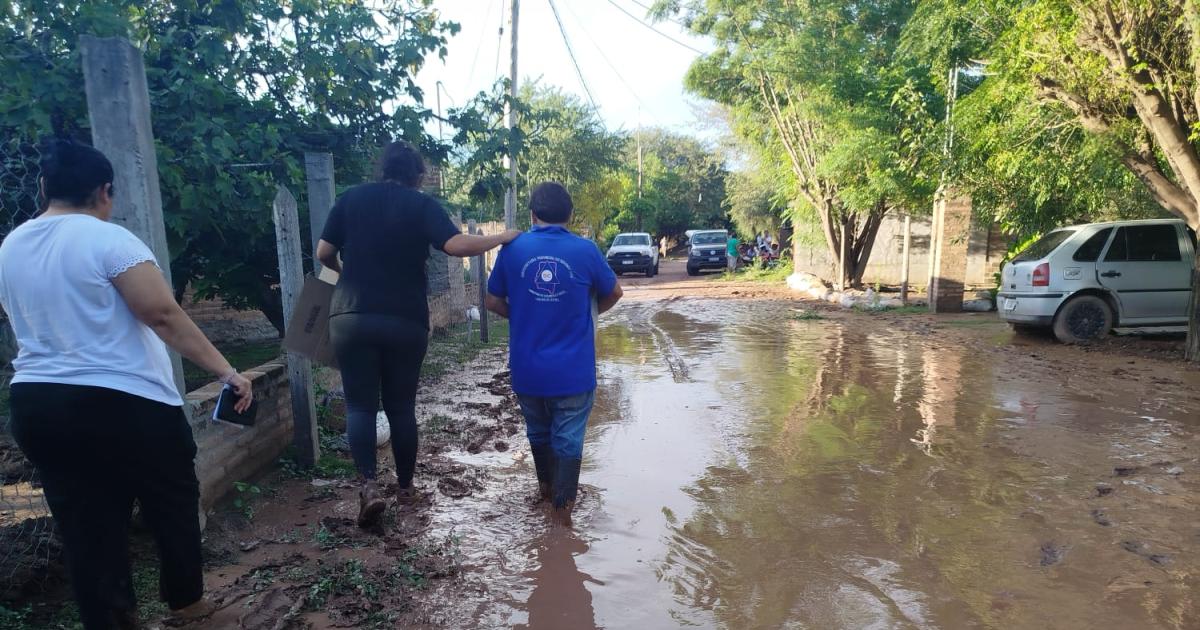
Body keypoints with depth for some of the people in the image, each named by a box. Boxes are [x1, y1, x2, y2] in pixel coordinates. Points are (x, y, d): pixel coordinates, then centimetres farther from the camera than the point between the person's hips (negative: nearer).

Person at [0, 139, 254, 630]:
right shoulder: (107, 239, -13)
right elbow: (164, 316, -21)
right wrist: (225, 371, -20)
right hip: (124, 403, -6)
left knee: (86, 527, 12)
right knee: (173, 504, 15)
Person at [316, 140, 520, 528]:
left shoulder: (350, 198, 8)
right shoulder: (422, 204, 1)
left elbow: (323, 254, 10)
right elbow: (457, 245, -14)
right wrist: (502, 238, 0)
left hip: (351, 317, 1)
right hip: (406, 321, -1)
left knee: (360, 404, 7)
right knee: (402, 406, 11)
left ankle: (368, 485, -7)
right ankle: (405, 487, 21)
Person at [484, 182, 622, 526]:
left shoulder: (512, 249, -5)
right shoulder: (586, 250, -8)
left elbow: (493, 302, 3)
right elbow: (614, 294, 7)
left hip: (527, 369, 3)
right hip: (573, 369, -2)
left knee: (538, 431, 24)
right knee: (568, 438, 10)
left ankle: (546, 486, 45)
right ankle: (562, 507, 18)